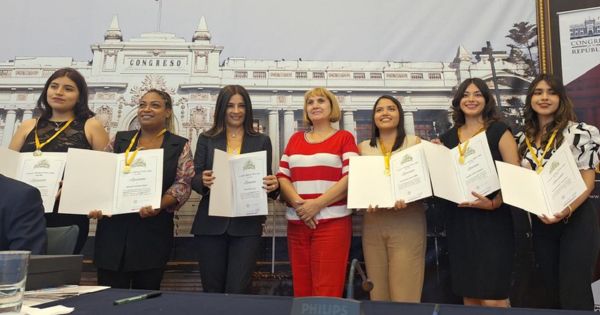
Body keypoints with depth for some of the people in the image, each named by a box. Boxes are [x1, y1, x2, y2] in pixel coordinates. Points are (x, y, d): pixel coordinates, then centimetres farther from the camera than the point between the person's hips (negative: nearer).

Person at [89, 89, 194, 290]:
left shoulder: (180, 146, 3)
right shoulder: (119, 140, 11)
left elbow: (183, 184, -5)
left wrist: (159, 205, -22)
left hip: (153, 232, -2)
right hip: (113, 230, 2)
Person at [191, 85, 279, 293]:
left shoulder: (261, 141, 8)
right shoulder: (206, 139, 8)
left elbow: (267, 179, 7)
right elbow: (194, 179, 5)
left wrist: (273, 185, -16)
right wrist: (203, 181, -18)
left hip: (247, 225, -1)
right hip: (211, 224, 1)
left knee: (238, 291, -3)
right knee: (212, 290, 9)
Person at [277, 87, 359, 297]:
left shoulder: (344, 138, 4)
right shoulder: (295, 139, 16)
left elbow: (351, 178, -7)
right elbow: (282, 176, 10)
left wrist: (317, 204, -15)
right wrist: (298, 203, -9)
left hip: (332, 222, -4)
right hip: (297, 223, 4)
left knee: (327, 290, -5)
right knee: (301, 289, 8)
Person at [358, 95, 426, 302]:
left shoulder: (415, 142, 6)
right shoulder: (364, 147, 12)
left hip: (407, 223, -2)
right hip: (373, 224, 3)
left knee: (405, 295, -4)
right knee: (377, 293, 8)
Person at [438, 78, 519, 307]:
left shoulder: (499, 131, 0)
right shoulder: (448, 137, 12)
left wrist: (493, 203, -20)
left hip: (492, 219, -4)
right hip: (458, 221, 5)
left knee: (493, 298, -6)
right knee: (468, 295, 11)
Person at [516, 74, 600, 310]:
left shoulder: (580, 133, -6)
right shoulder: (523, 138, 8)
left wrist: (566, 210, -26)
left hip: (576, 221, -5)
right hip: (540, 224, 5)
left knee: (574, 296, -1)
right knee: (553, 293, 16)